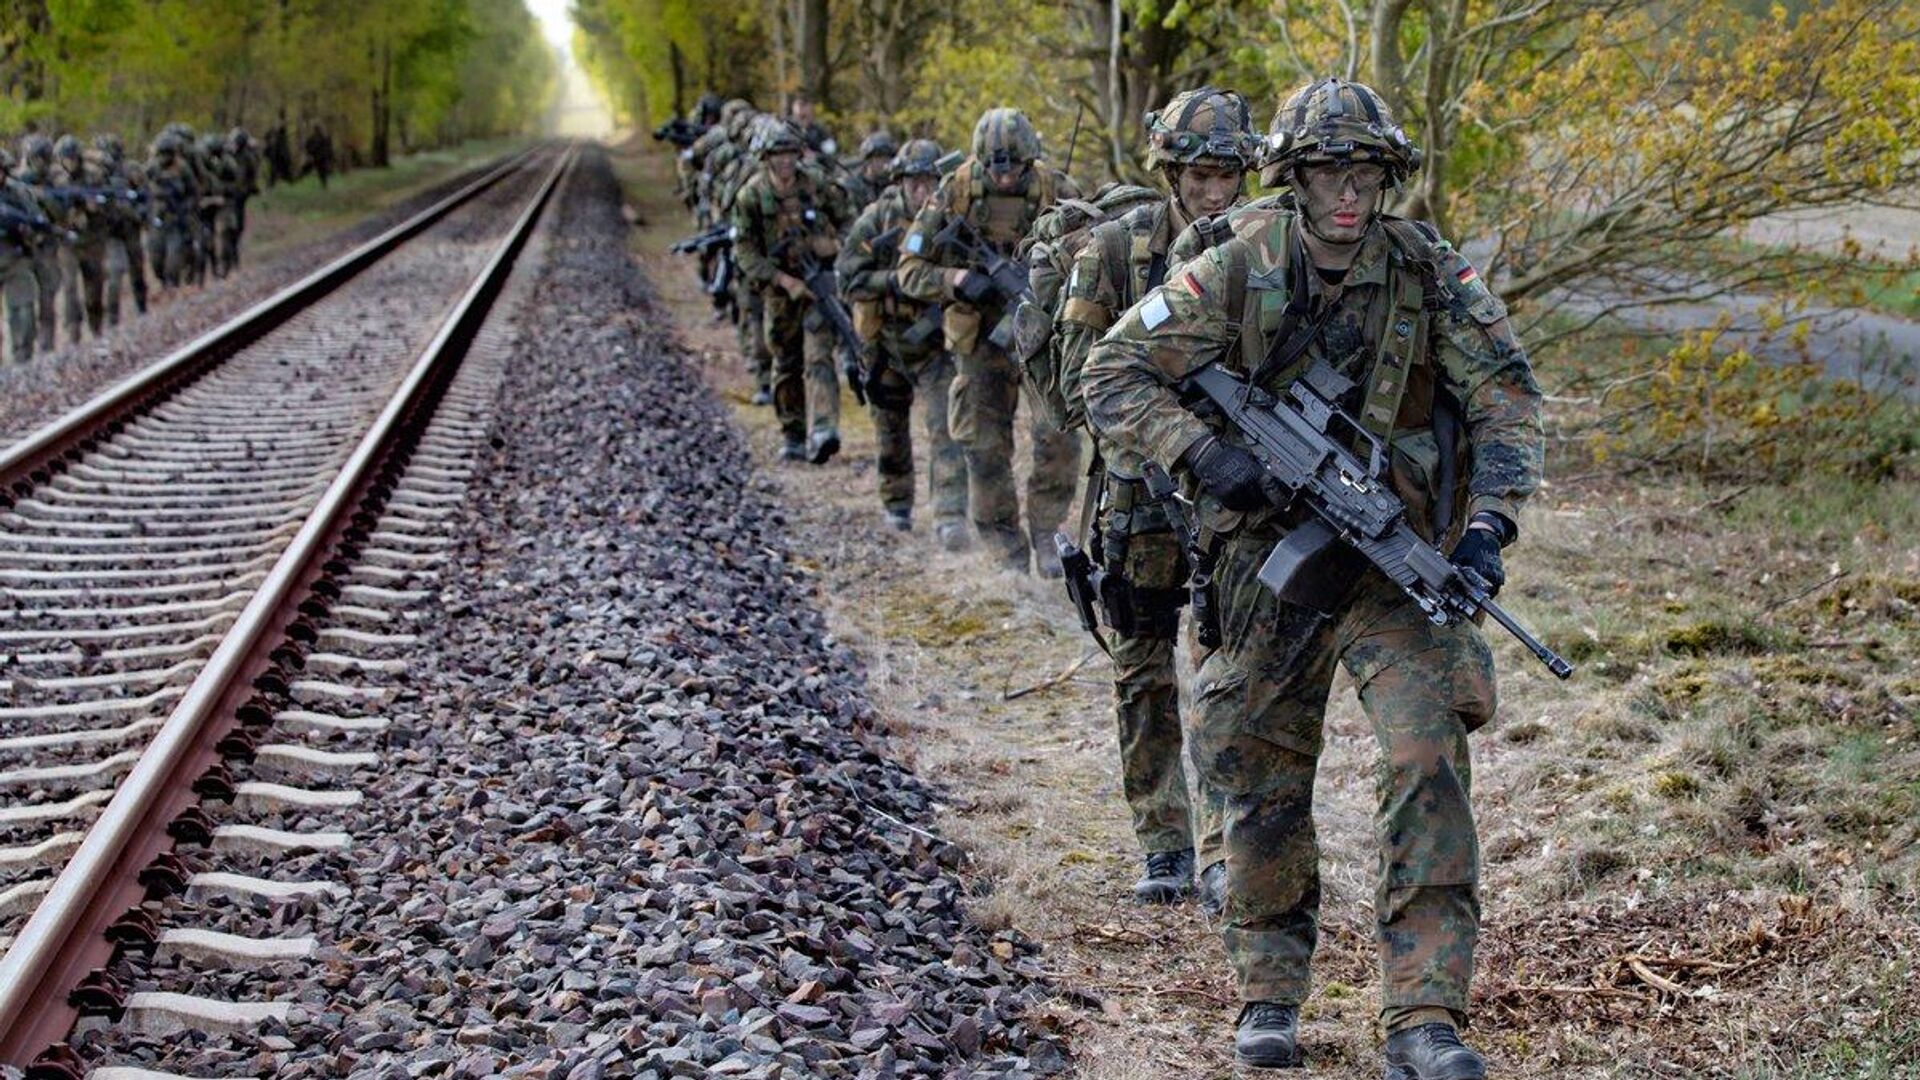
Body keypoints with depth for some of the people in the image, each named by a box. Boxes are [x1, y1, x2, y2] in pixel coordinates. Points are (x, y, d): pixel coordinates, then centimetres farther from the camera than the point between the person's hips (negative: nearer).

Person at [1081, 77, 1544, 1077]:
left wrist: (1489, 523, -21)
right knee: (1265, 787, 8)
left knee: (1429, 761, -16)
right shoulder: (1234, 272, -7)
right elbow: (1111, 376, -7)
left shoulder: (1428, 274, -5)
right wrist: (1202, 451, -23)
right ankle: (1269, 997, 27)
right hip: (1269, 558, 0)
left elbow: (1506, 395, -6)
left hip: (1399, 559, 0)